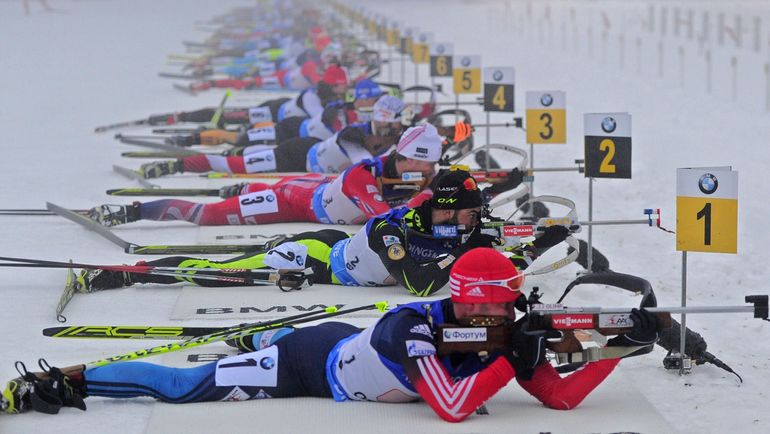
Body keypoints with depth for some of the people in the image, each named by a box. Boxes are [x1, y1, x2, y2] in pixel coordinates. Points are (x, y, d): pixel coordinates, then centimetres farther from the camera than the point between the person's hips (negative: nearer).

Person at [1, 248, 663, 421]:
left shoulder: (496, 334, -16)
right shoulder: (414, 327, -37)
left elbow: (562, 396, -16)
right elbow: (453, 409, -47)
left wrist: (618, 347, -28)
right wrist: (511, 360, -41)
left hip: (343, 344, 6)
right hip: (308, 366, -6)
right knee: (182, 386, 3)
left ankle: (255, 340, 64)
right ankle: (64, 380, 15)